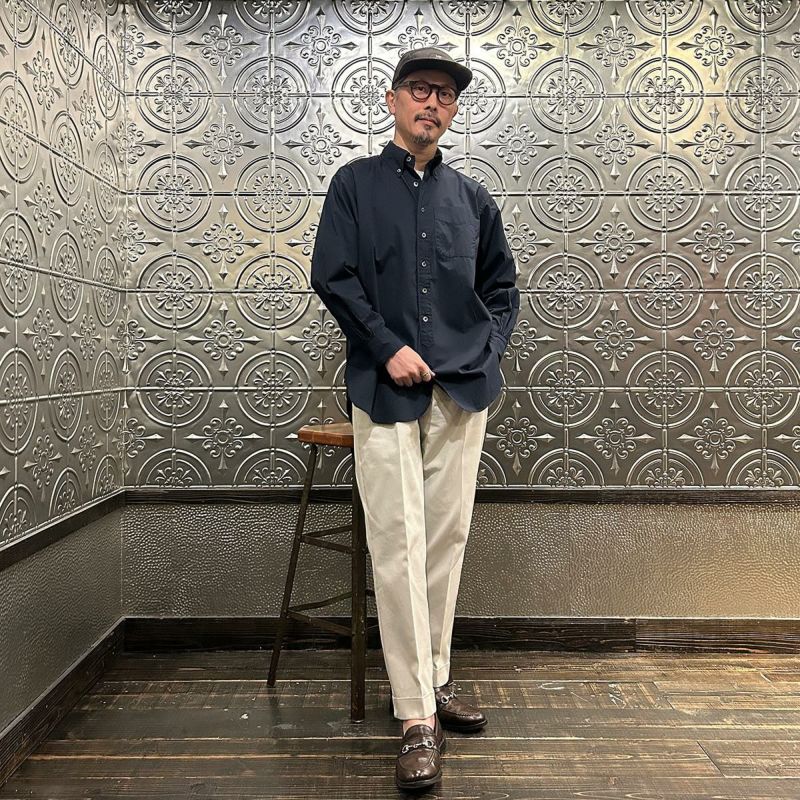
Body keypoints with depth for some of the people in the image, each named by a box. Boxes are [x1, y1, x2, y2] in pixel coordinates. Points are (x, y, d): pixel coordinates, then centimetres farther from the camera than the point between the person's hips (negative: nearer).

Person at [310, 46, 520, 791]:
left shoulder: (472, 197, 17)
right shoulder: (356, 183, 8)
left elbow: (503, 288, 22)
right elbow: (331, 276, -1)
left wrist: (489, 351, 5)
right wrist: (389, 347, -10)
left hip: (463, 391, 4)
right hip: (386, 389, -3)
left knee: (447, 540, 7)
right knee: (399, 547, -7)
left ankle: (435, 681, 23)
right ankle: (417, 718, 0)